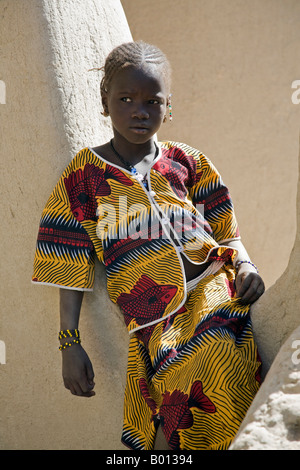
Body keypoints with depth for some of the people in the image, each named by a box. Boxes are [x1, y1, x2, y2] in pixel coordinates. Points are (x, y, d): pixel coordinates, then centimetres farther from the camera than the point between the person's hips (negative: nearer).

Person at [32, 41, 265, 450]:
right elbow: (72, 268, 8)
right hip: (153, 315, -1)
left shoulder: (188, 164, 15)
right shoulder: (84, 175, 10)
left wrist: (246, 266, -4)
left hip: (214, 288, 2)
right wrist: (70, 343, 1)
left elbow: (227, 233, 18)